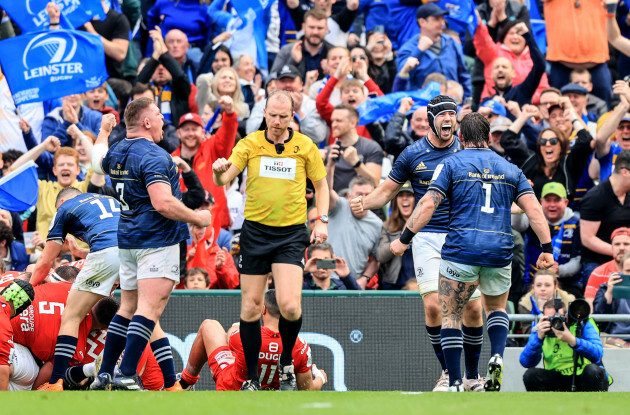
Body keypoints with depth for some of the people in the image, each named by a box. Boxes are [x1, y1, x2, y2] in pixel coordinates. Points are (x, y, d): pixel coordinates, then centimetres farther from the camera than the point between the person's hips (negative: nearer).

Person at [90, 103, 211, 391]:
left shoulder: (116, 153, 10)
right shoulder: (154, 156, -17)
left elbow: (98, 160, 36)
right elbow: (163, 203, -26)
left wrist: (104, 131, 55)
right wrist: (198, 218, -12)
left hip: (127, 240, 9)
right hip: (158, 241, -9)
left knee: (127, 308, 14)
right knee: (149, 309, -11)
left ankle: (105, 374, 12)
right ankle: (127, 375, -19)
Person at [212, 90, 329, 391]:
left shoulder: (306, 146, 2)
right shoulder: (249, 144, 1)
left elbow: (321, 184, 13)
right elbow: (224, 180, -8)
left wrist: (322, 220, 1)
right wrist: (220, 171, -32)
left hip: (291, 233, -1)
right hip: (255, 231, 1)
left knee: (289, 306, -16)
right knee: (250, 307, 0)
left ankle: (286, 362, 12)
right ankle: (251, 379, 10)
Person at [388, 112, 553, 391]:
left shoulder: (451, 164, 4)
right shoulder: (510, 170, 14)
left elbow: (428, 204, -6)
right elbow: (533, 209, 5)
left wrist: (404, 239, -2)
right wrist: (547, 249, 5)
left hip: (461, 251, -3)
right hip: (500, 253, 3)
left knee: (451, 315, 8)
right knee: (496, 307, 25)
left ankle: (455, 382, -2)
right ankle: (496, 356, -3)